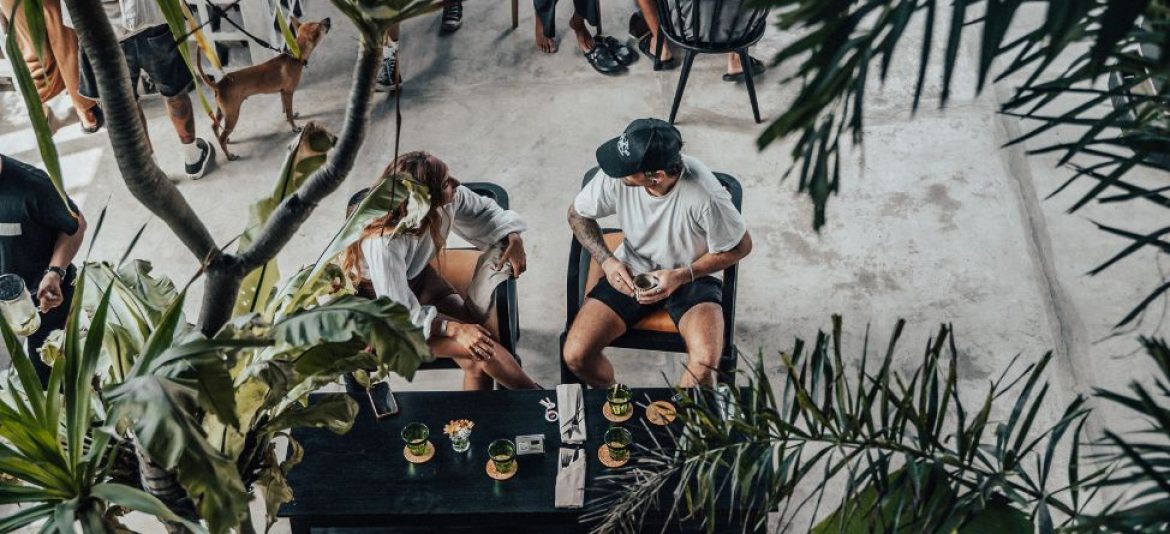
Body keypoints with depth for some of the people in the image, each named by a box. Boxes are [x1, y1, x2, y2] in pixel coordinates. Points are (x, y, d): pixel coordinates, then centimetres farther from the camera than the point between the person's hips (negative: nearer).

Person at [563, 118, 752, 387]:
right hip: (631, 272, 3)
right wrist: (607, 260, -15)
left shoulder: (705, 195, -30)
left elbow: (740, 246, -12)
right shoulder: (615, 176, -21)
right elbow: (577, 214, 0)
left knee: (704, 363, -31)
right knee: (576, 355, -15)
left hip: (692, 276, -3)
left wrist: (681, 276, -21)